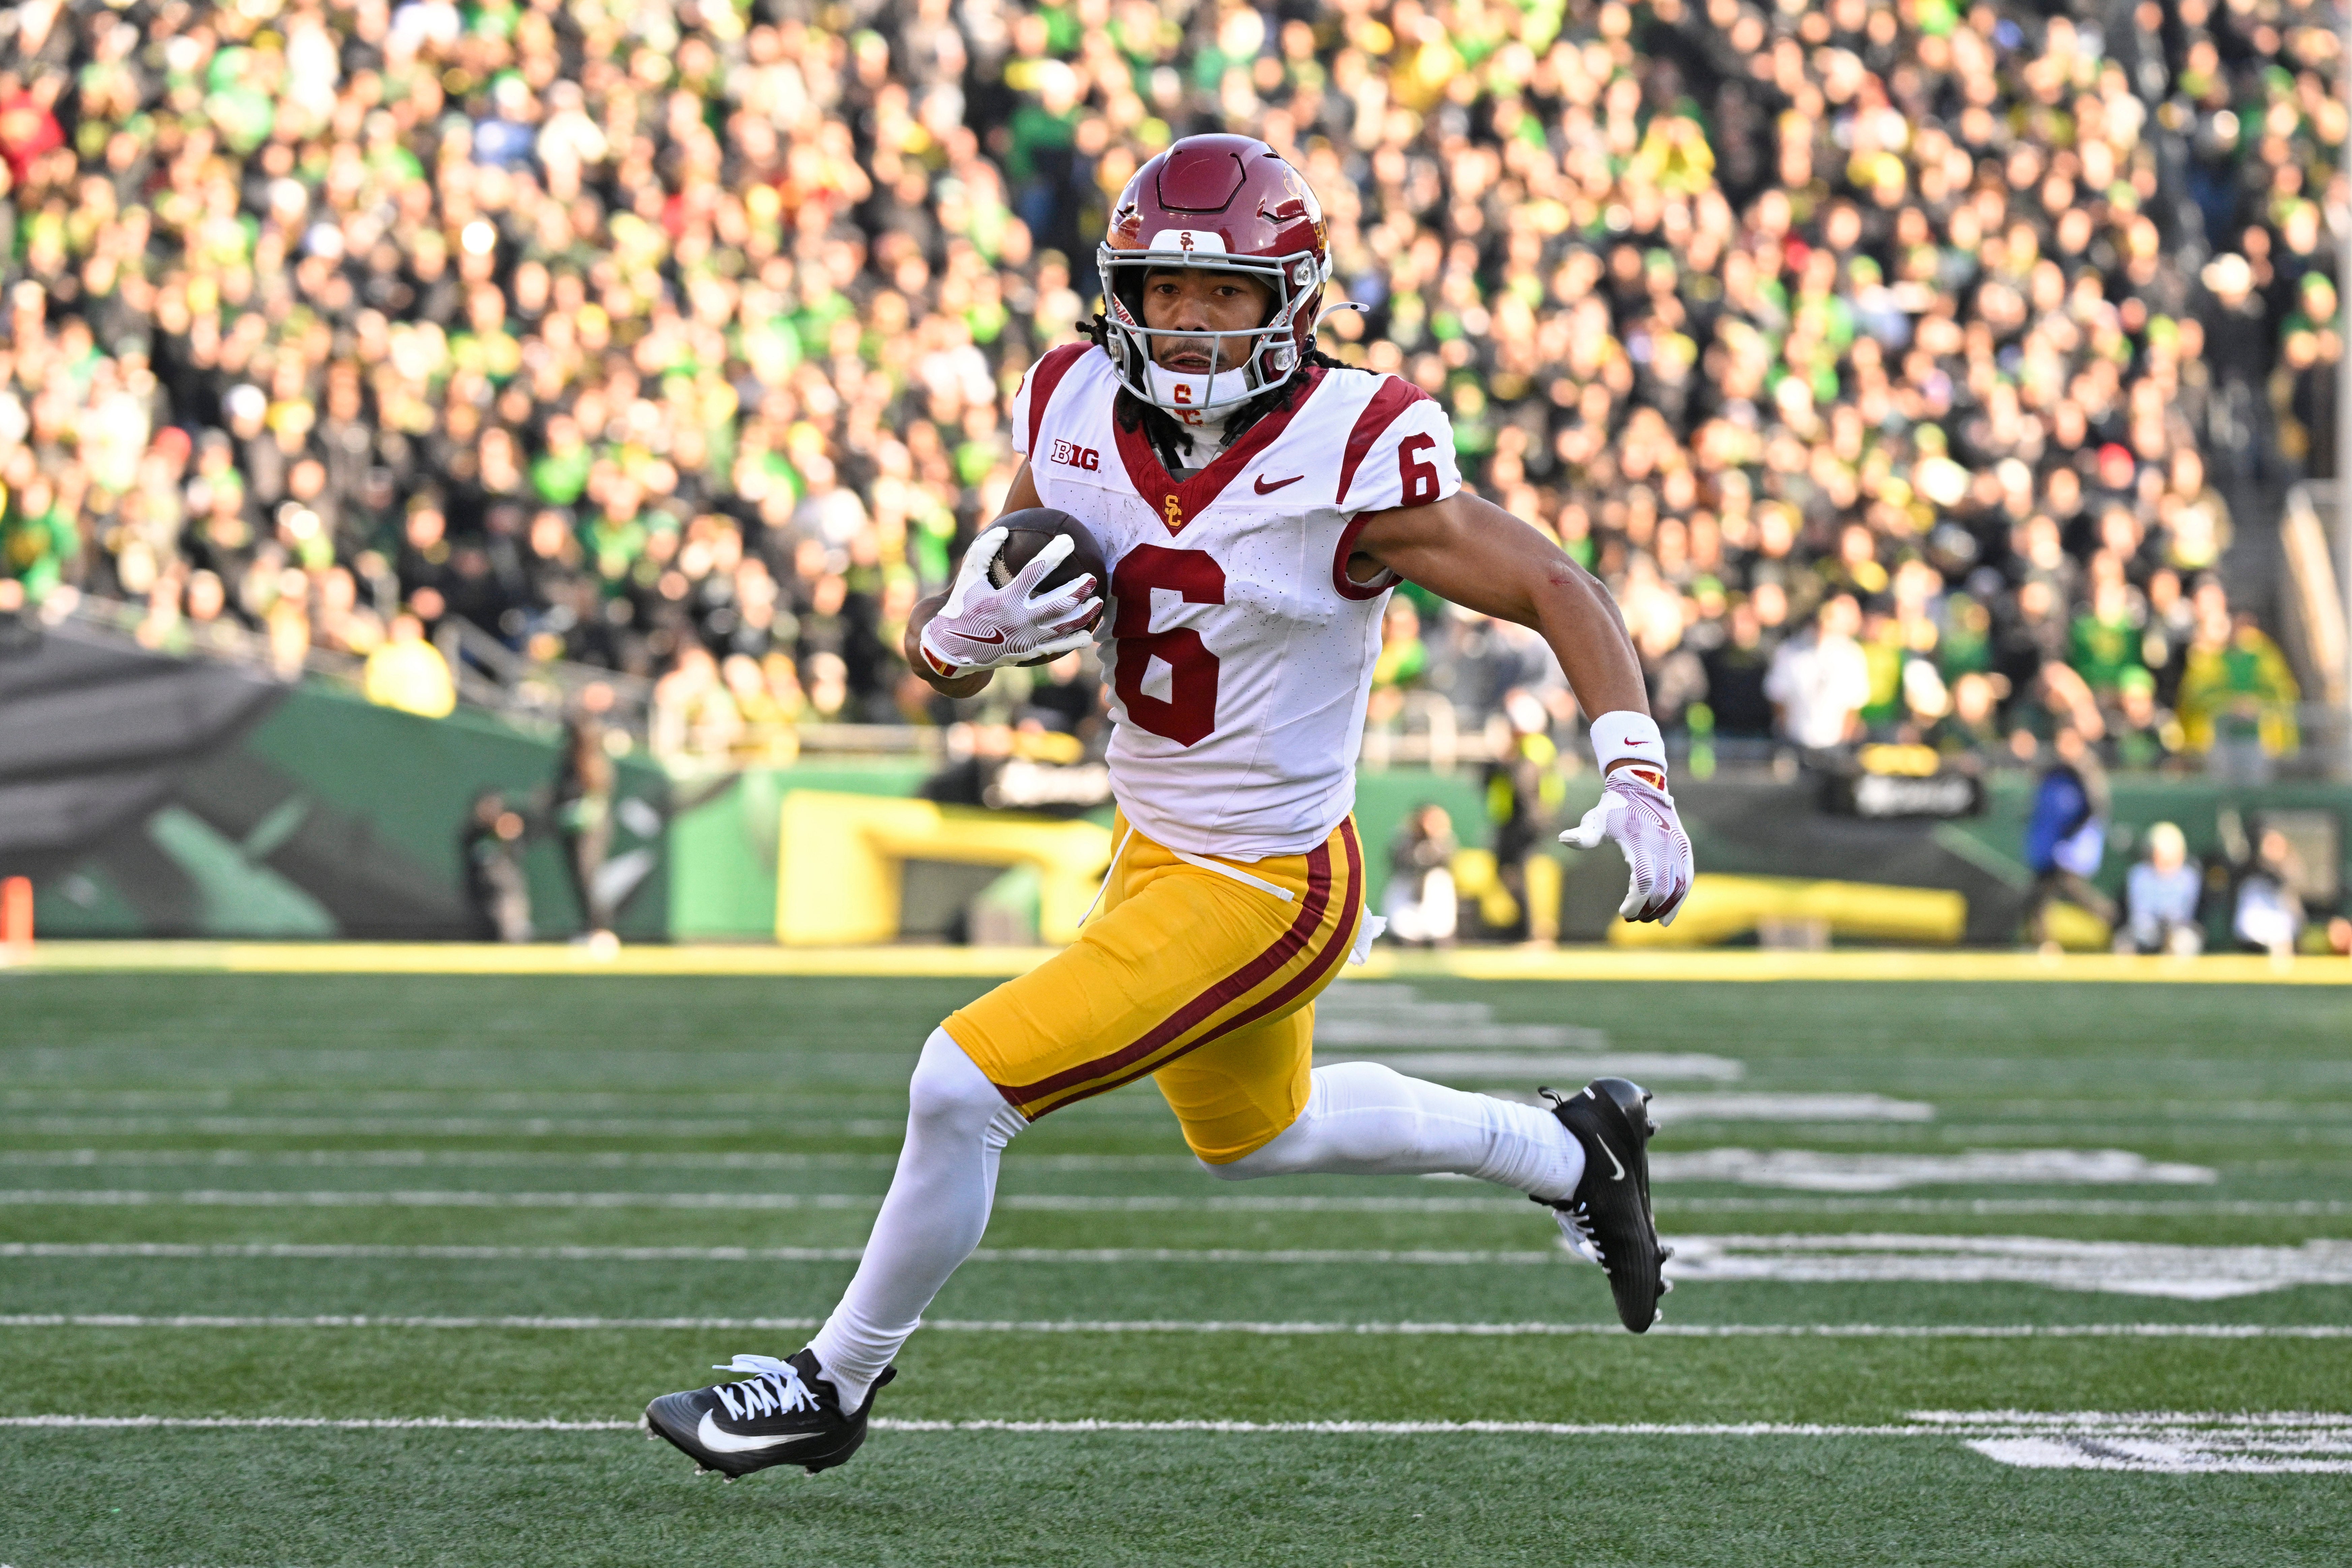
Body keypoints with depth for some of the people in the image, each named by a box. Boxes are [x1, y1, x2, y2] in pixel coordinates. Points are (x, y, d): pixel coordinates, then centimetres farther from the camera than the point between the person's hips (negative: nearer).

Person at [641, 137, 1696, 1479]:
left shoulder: (1353, 459, -24)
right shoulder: (1076, 417, -7)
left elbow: (1560, 593, -15)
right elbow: (945, 654, 1)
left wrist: (1636, 777, -26)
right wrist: (969, 634, -22)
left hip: (1261, 893, -8)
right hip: (1153, 848, 8)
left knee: (962, 1089, -12)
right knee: (1254, 1136, 30)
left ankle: (835, 1386, 10)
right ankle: (1571, 1152, 48)